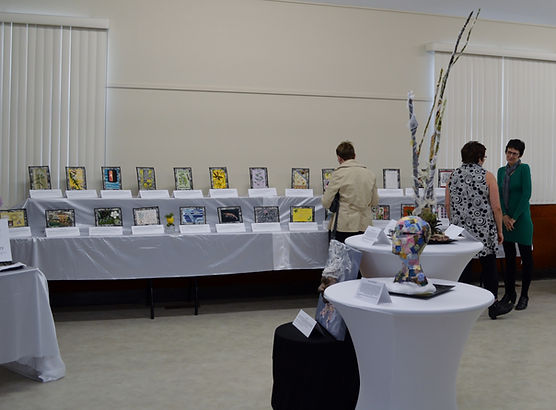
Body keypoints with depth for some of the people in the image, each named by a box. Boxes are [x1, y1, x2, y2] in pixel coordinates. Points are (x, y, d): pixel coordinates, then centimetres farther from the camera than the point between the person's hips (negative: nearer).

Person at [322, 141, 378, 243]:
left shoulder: (338, 173, -7)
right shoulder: (370, 174, 6)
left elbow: (326, 203, -6)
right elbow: (375, 202, 14)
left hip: (344, 226, -4)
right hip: (364, 226, 4)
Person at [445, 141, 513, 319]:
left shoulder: (453, 176, 4)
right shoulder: (487, 176, -6)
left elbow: (448, 205, 6)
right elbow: (496, 207, -8)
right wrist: (499, 230, 2)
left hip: (459, 229, 3)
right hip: (484, 230, -3)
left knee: (461, 266, 6)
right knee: (489, 266, 9)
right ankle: (493, 306, 20)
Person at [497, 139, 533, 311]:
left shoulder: (524, 169, -6)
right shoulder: (501, 171, 11)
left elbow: (526, 194, -12)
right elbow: (499, 194, 7)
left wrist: (514, 217, -12)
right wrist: (504, 216, -6)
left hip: (521, 218, -5)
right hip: (505, 219, 6)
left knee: (526, 257, 2)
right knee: (509, 257, 10)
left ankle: (524, 295, 9)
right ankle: (509, 293, 19)